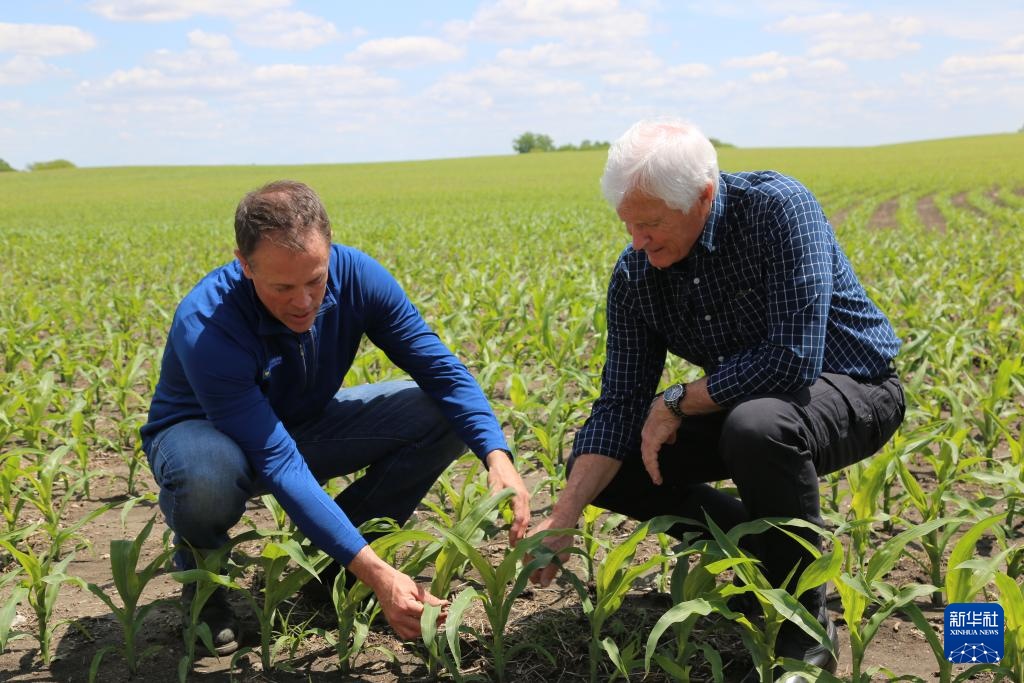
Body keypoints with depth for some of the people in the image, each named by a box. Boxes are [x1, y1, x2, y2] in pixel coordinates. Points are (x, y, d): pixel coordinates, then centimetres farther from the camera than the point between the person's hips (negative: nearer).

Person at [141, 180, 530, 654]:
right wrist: (376, 574, -46)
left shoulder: (356, 276, -23)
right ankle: (199, 566, -3)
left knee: (441, 414, -16)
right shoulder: (205, 327, -37)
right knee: (208, 475, -42)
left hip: (304, 425, 5)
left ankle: (329, 560, 2)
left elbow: (441, 368, -19)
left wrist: (497, 456, -36)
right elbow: (278, 463, -40)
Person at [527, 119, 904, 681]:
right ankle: (763, 542, 9)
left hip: (850, 389, -6)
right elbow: (619, 404, -11)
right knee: (604, 467, -6)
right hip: (742, 404, 6)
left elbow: (792, 361, -34)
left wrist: (677, 402, -22)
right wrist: (563, 517, -22)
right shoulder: (634, 275, -10)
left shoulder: (777, 210, -27)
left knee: (757, 426, -39)